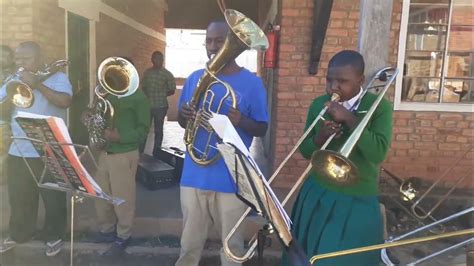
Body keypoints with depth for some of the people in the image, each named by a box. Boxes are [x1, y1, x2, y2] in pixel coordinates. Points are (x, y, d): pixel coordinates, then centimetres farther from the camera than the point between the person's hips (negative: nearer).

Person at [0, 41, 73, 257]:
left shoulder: (57, 77, -5)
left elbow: (65, 101, -22)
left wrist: (37, 84, -25)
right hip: (18, 151, 5)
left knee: (53, 198, 8)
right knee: (19, 197, 18)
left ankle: (54, 236, 26)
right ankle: (19, 233, 38)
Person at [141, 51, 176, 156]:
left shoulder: (167, 74, -4)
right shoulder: (147, 72, 7)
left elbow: (172, 91, -1)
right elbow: (143, 87, 14)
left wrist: (162, 95, -11)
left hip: (160, 106, -3)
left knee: (158, 130, 8)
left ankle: (156, 153, 19)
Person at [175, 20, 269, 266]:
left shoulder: (251, 83, -6)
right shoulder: (195, 78, 6)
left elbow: (262, 129, -4)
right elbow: (182, 122, 12)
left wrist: (241, 121, -25)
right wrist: (183, 115, -12)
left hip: (231, 178, -3)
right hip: (194, 174, 3)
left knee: (231, 242, 13)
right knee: (189, 242, 16)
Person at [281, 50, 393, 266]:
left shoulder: (380, 107, -9)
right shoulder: (318, 104, -1)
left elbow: (378, 154, -22)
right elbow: (305, 151, 3)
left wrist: (349, 118, -25)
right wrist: (319, 137, -18)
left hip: (357, 202, -3)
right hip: (317, 196, 4)